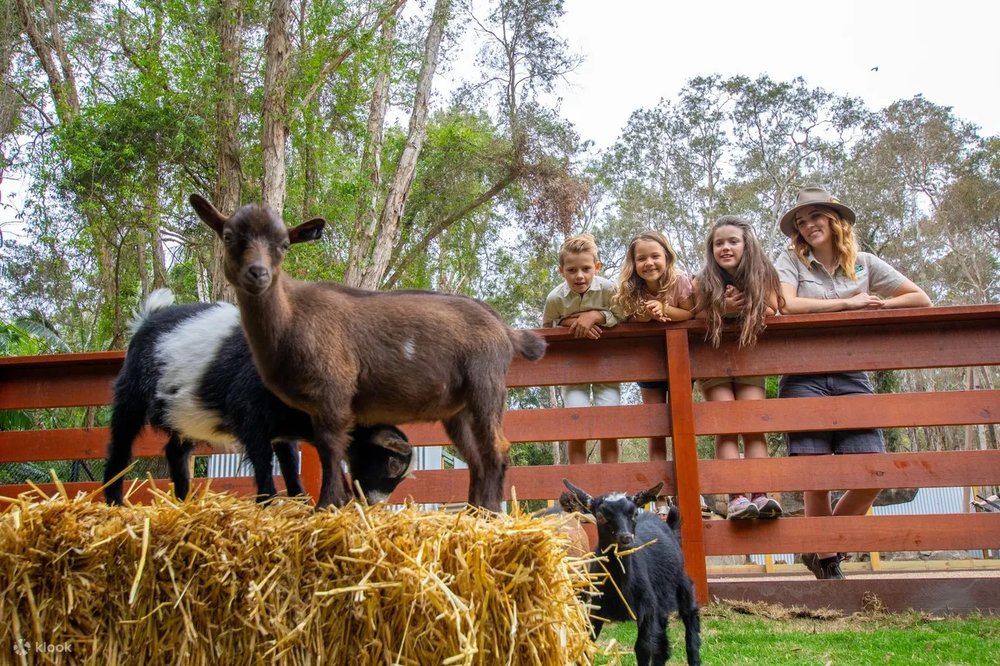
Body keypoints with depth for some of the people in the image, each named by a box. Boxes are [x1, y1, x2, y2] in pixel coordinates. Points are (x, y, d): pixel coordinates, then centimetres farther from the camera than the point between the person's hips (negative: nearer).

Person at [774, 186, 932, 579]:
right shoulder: (791, 261, 5)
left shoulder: (864, 264, 13)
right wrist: (849, 303, -11)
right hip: (803, 377, -3)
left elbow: (922, 300, 14)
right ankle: (825, 559, 18)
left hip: (851, 376, 3)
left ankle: (822, 551, 16)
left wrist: (876, 306, -1)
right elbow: (785, 305, -15)